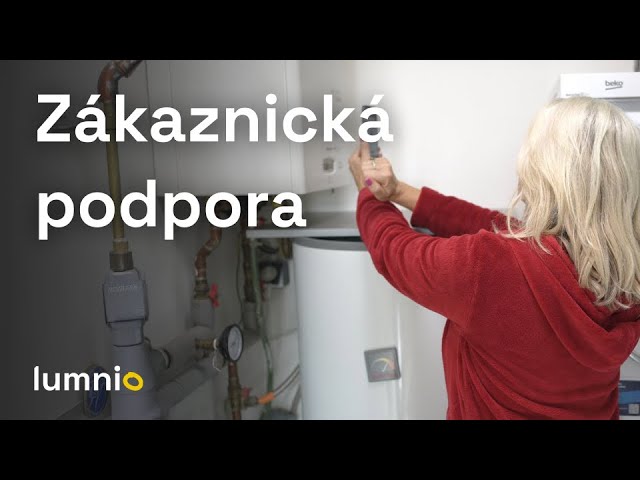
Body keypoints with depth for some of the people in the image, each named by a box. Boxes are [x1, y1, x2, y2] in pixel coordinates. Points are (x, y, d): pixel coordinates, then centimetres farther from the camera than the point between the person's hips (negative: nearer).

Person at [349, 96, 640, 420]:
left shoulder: (492, 265, -34)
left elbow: (392, 248, -16)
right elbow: (495, 227, -6)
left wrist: (369, 194, 3)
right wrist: (402, 193, -3)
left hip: (491, 411, -4)